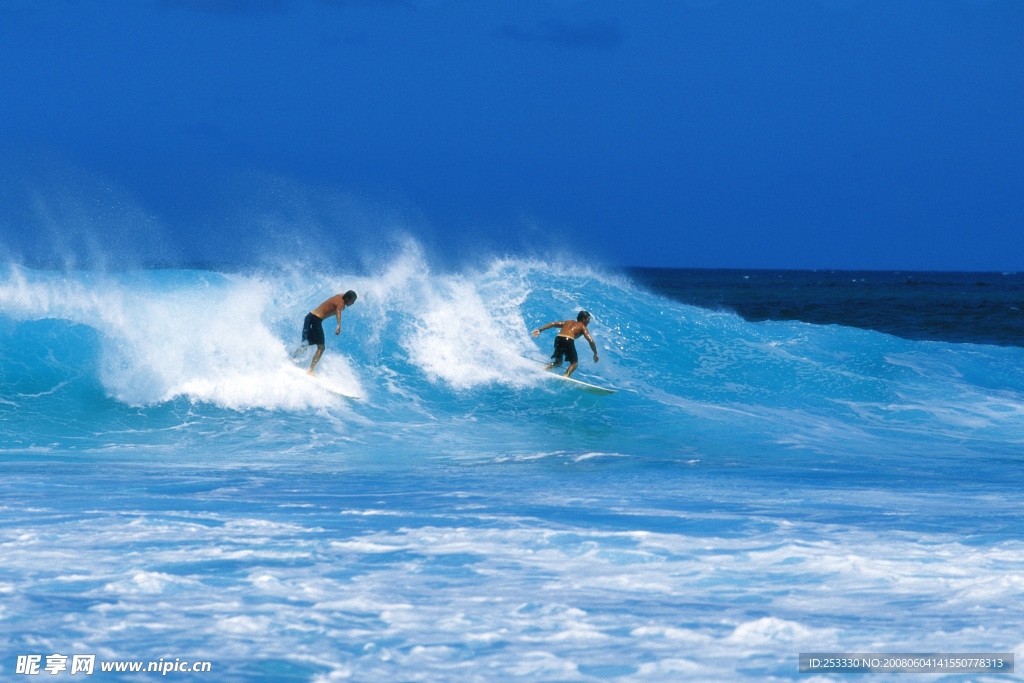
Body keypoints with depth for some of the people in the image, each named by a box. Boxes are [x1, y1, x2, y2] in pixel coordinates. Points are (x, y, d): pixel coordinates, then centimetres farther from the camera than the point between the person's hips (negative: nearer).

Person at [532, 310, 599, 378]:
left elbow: (552, 324, 25)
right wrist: (595, 354, 16)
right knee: (574, 363, 8)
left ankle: (544, 369, -5)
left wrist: (540, 330, 24)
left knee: (558, 362, 22)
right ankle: (566, 375, -23)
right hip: (568, 340, -5)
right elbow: (591, 341, 8)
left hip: (558, 339, 5)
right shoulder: (582, 327, 18)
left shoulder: (568, 322, 32)